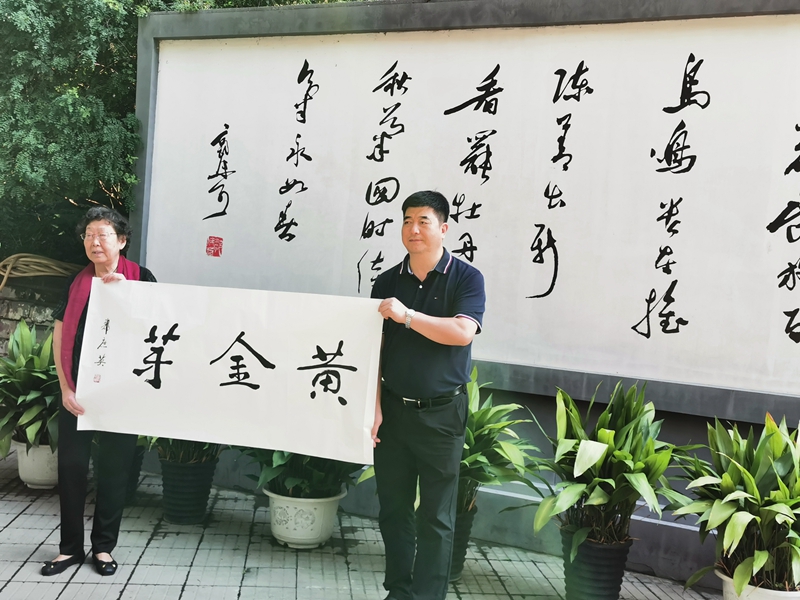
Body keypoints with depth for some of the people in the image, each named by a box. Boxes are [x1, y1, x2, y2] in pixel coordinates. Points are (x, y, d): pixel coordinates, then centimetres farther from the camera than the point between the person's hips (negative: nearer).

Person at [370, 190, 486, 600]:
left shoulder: (466, 278, -5)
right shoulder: (387, 282, 5)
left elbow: (462, 332, -20)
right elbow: (373, 348, 3)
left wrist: (407, 315, -22)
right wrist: (374, 406, -3)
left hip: (441, 412, -4)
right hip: (393, 408, 4)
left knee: (436, 516, 4)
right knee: (393, 508, 12)